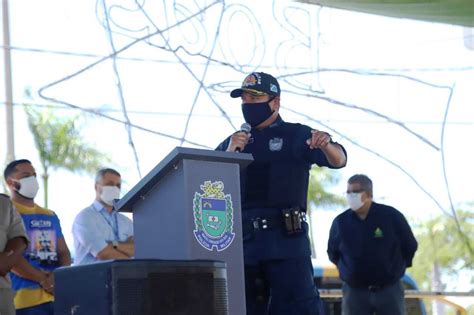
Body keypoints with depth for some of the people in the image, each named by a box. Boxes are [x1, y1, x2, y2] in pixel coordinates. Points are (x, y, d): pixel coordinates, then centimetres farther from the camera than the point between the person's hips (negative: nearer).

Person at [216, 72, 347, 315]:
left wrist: (327, 146, -30)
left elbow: (338, 160, -6)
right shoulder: (231, 143, 18)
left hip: (286, 240, -5)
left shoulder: (296, 136, 7)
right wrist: (228, 154, -8)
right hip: (243, 241, 5)